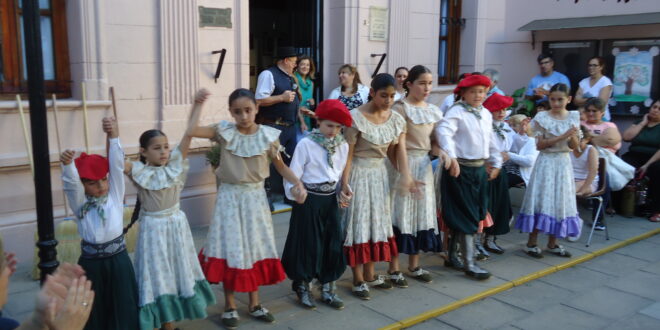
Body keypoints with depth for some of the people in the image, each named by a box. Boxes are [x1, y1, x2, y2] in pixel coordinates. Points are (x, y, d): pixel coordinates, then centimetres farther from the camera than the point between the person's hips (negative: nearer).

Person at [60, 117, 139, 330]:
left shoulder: (115, 194, -1)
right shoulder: (80, 203, -2)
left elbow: (117, 165, -13)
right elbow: (71, 183, -22)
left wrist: (113, 135, -27)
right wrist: (67, 163, -44)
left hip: (118, 260, 1)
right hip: (91, 263, 0)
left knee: (122, 309, 9)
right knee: (94, 311, 9)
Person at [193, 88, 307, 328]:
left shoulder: (268, 135, -6)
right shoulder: (224, 132, -9)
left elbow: (280, 166, 2)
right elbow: (191, 131, -17)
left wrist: (298, 183, -13)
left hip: (255, 197, 2)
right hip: (230, 197, -2)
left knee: (256, 248, 11)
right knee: (230, 250, 3)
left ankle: (254, 303, 27)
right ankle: (230, 305, 21)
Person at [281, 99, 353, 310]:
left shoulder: (343, 145, 3)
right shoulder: (306, 144, -12)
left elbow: (342, 174, 11)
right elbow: (293, 176, -11)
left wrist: (343, 192, -3)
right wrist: (296, 194, -20)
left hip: (331, 200, 5)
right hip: (309, 200, -5)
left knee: (333, 244, 9)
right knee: (307, 243, 5)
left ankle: (327, 289, 25)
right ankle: (303, 288, 24)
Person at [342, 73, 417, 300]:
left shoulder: (396, 119, 1)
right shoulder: (356, 117, -15)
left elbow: (400, 150, -6)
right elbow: (348, 153, -14)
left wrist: (406, 175, -22)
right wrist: (345, 182, -18)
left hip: (381, 174, 6)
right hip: (359, 174, -6)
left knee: (377, 221, 12)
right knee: (359, 223, 0)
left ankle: (370, 275, 25)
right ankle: (358, 279, 10)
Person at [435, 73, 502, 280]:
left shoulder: (486, 114, 13)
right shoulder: (456, 112, -12)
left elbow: (490, 141, 23)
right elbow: (444, 132, -29)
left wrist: (496, 163, 23)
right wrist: (452, 158, -38)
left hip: (479, 169, 7)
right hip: (461, 169, -7)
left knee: (460, 216, 15)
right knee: (466, 216, -3)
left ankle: (452, 256, 28)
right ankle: (469, 264, 4)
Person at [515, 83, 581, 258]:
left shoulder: (573, 117, 5)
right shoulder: (542, 118, -7)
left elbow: (574, 146, 6)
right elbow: (540, 145, -12)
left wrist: (572, 136, -16)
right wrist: (562, 137, -19)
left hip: (564, 163, 4)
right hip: (546, 163, -4)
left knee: (560, 201, 8)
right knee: (541, 200, -4)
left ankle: (552, 243, 19)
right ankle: (531, 243, 5)